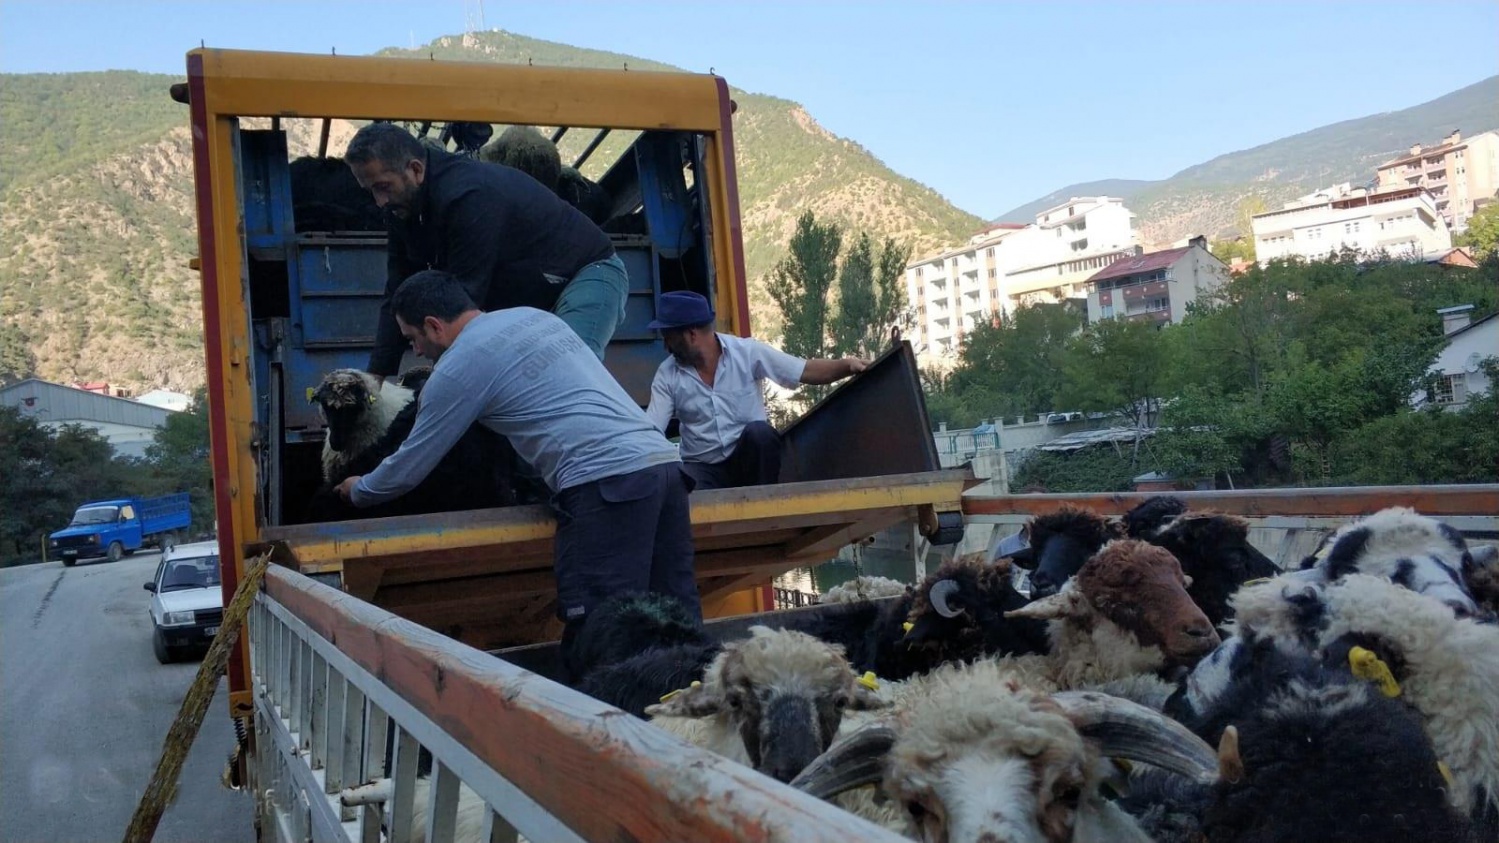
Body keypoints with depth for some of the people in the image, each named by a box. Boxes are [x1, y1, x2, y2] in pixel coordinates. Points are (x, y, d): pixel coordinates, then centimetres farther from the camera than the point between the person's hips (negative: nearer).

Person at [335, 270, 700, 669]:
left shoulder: (457, 367, 1)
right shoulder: (533, 316, 24)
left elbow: (408, 469, 11)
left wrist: (358, 491, 33)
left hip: (608, 482, -8)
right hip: (663, 460, 8)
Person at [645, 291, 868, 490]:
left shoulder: (747, 352, -6)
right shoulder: (667, 376, -2)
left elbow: (807, 371, -7)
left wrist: (846, 365, -24)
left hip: (748, 460, 0)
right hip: (703, 468, 0)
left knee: (758, 432, -34)